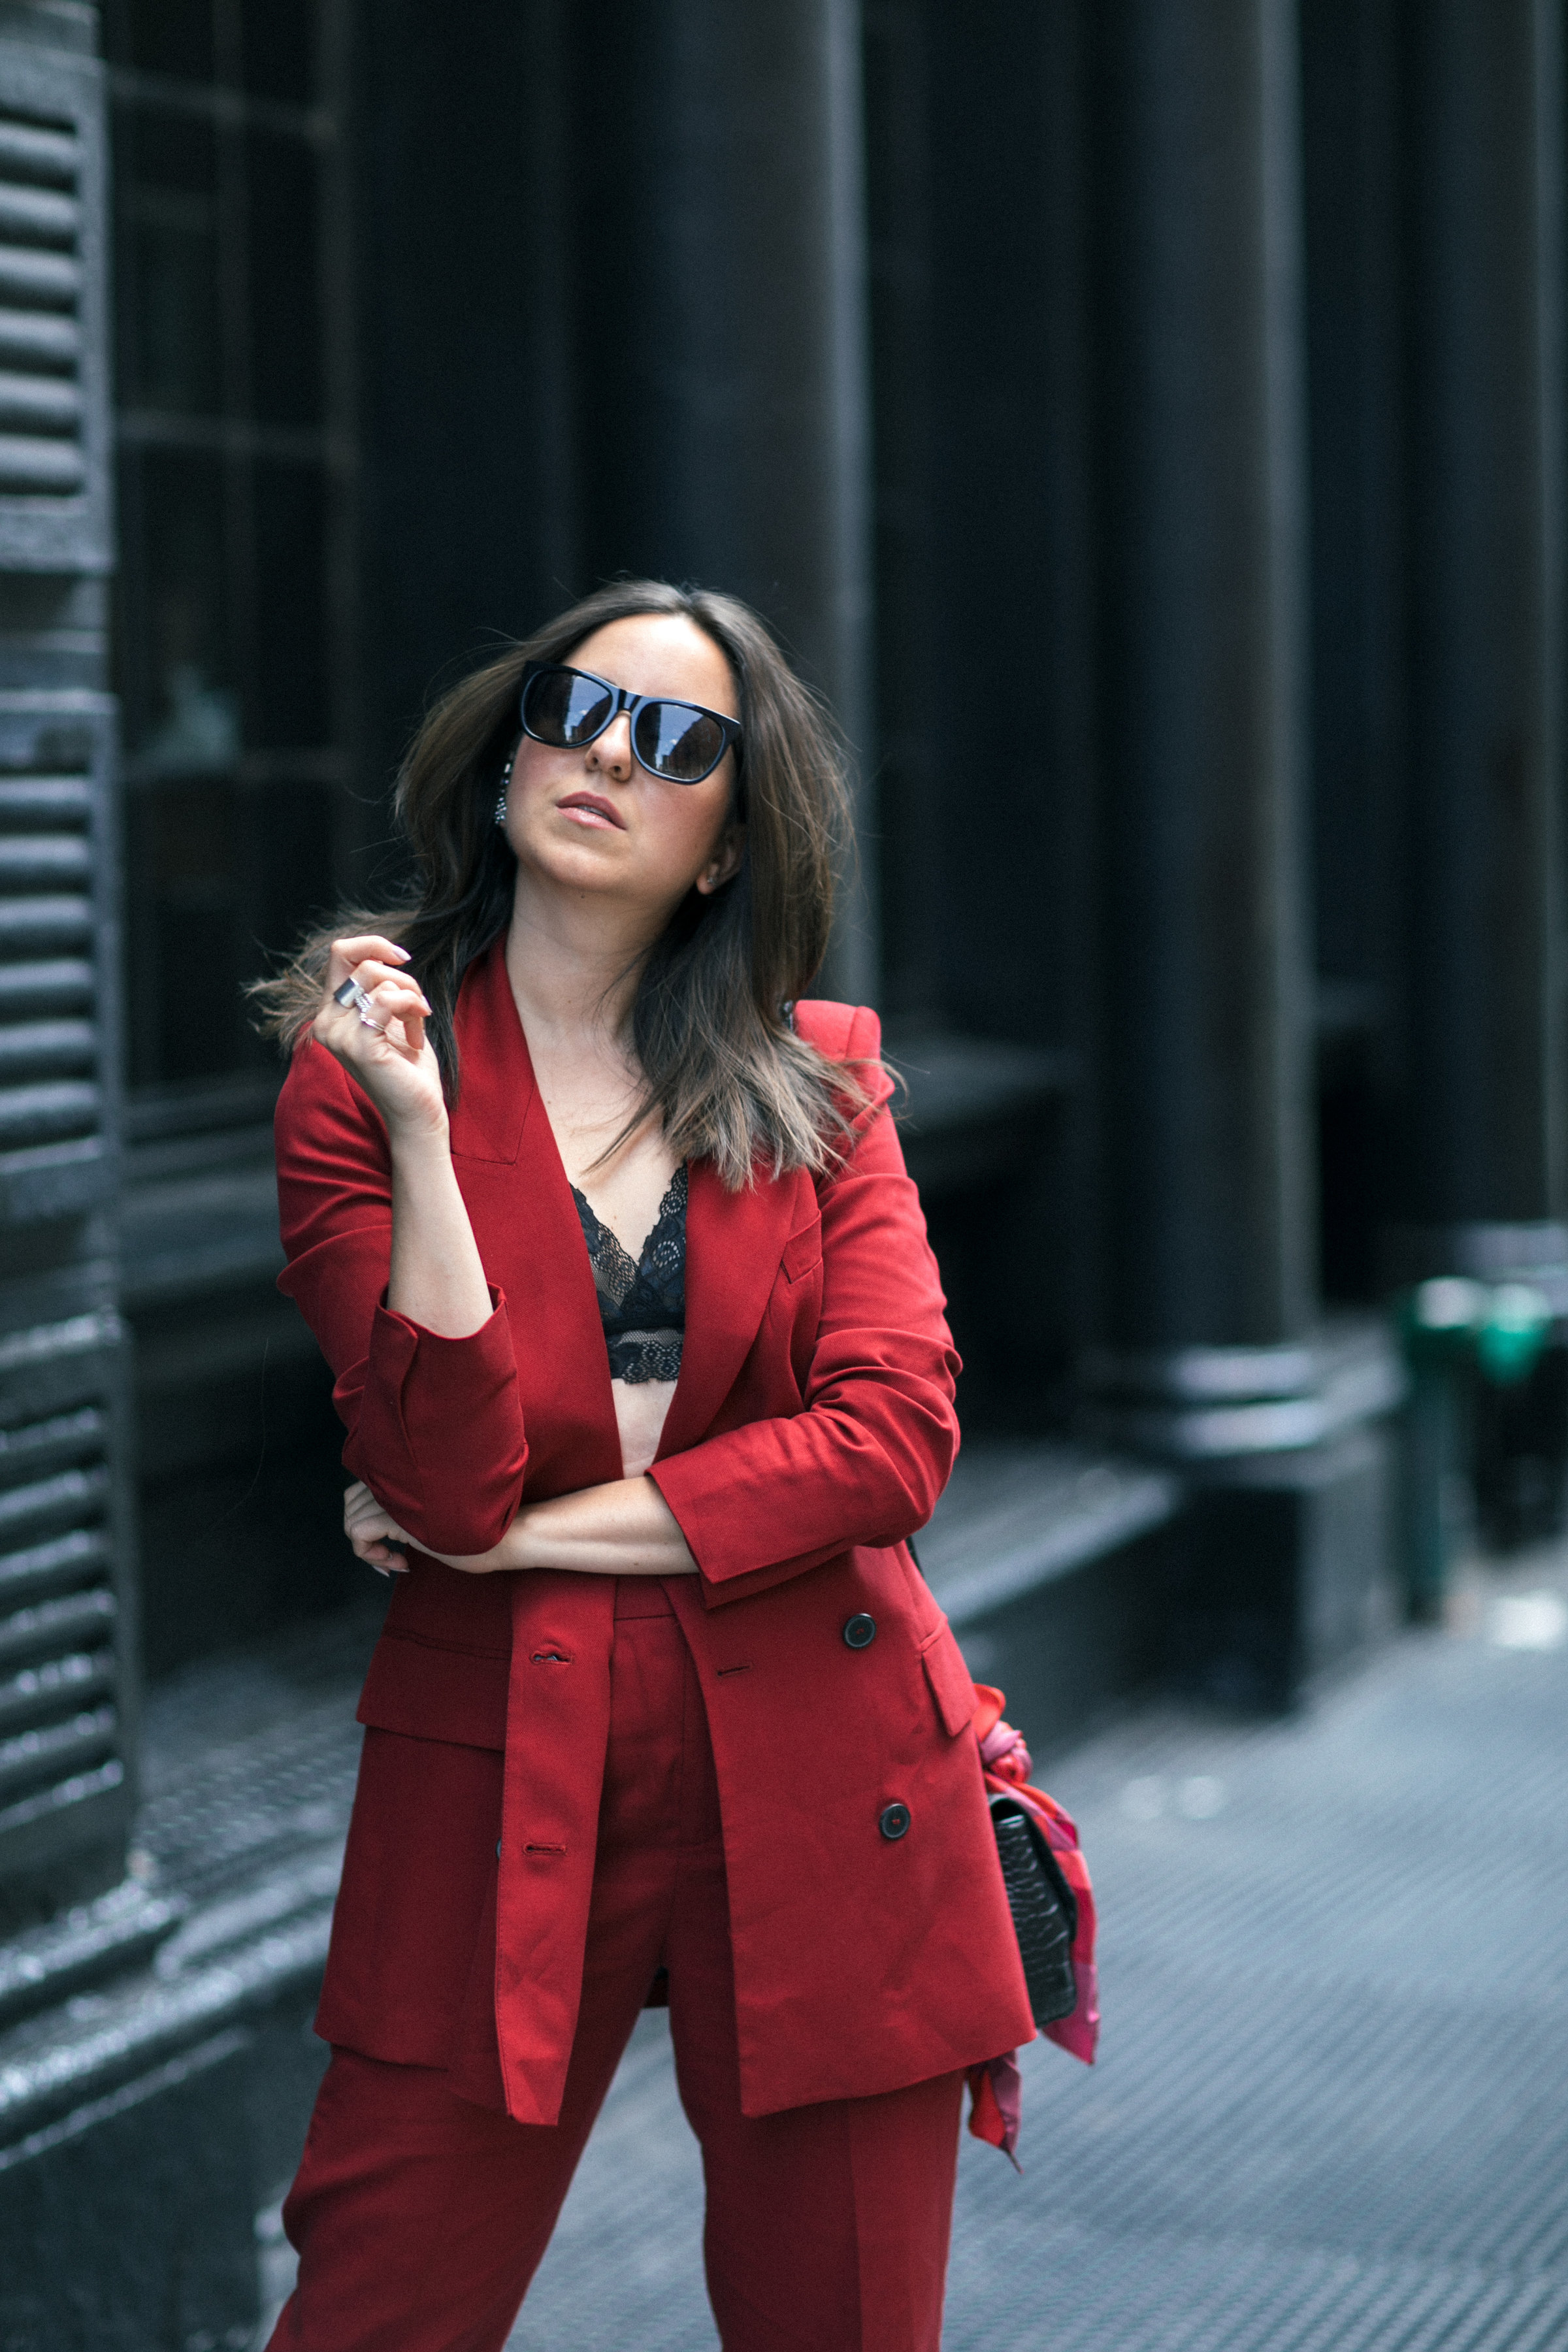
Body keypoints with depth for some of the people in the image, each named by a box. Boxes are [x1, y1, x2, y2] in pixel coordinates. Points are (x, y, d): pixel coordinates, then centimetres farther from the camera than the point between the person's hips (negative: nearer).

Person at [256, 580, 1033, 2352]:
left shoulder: (816, 1084, 6)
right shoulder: (362, 1087, 0)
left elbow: (890, 1437, -7)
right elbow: (450, 1482, -13)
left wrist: (527, 1533, -9)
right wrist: (419, 1130, -19)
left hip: (818, 1797, 2)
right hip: (504, 1787, -1)